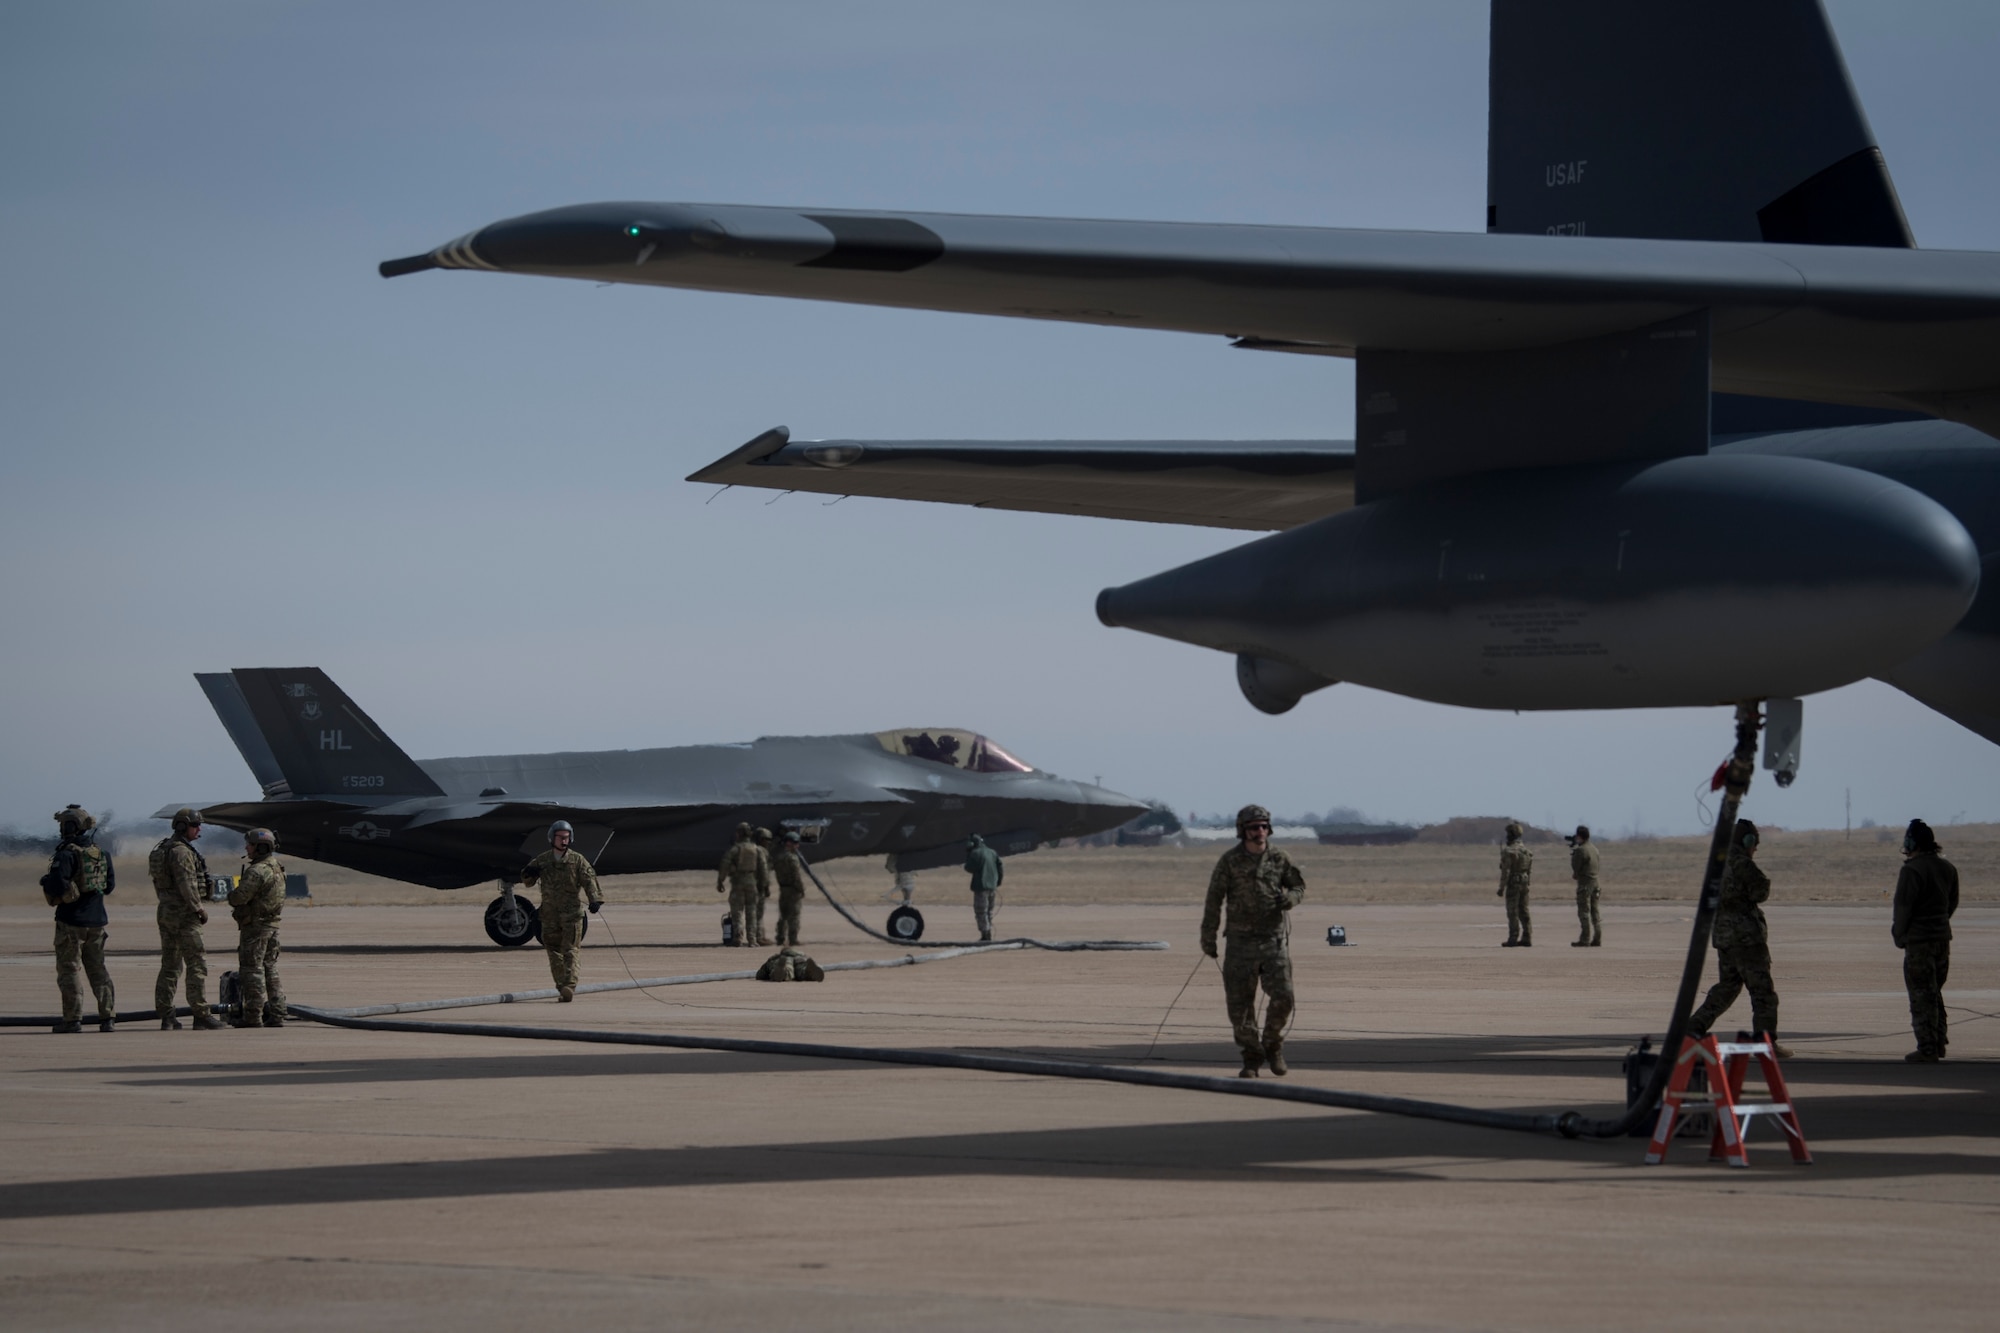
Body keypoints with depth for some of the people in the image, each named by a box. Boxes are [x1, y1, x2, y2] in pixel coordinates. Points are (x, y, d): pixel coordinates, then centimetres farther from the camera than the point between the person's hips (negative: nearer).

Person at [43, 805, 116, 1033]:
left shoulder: (67, 854, -15)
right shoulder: (100, 852, 7)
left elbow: (57, 885, -24)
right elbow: (109, 885, 14)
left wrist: (45, 882, -3)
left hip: (72, 920, -6)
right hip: (96, 920, 6)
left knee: (68, 971, 1)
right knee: (98, 970, 12)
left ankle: (73, 1019, -1)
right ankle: (108, 1018, 6)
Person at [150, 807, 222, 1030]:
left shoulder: (162, 850, 15)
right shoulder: (181, 852, -15)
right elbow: (187, 886, -21)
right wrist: (200, 909, -12)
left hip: (165, 912, 10)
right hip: (184, 915, -10)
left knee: (169, 965, 11)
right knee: (197, 963, -6)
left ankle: (166, 1016, 10)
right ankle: (200, 1013, -7)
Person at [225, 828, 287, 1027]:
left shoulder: (257, 871, -20)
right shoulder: (277, 868, 10)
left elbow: (239, 897, -24)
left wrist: (231, 894, -1)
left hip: (255, 925, -9)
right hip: (272, 925, 9)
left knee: (252, 970, -3)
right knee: (270, 969, 13)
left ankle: (253, 1017, -3)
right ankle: (276, 1016, 13)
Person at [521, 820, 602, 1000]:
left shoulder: (577, 860, 3)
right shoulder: (542, 860, 10)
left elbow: (589, 880, -5)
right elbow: (527, 882, 16)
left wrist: (595, 899, -22)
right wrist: (529, 874, -9)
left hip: (572, 911, -3)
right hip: (550, 912, 3)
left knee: (570, 951, -11)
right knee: (554, 951, 4)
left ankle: (569, 987, -19)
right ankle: (561, 987, 9)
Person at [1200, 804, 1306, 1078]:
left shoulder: (1279, 859, 3)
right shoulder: (1230, 861, -3)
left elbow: (1299, 888, 15)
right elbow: (1214, 900, -1)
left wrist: (1289, 898, -10)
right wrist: (1208, 938, -3)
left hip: (1273, 940, 1)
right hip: (1241, 940, -1)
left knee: (1282, 996, -12)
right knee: (1239, 1004, 0)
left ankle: (1272, 1044, 13)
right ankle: (1251, 1058, 15)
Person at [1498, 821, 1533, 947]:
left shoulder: (1508, 851, -14)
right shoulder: (1527, 851, 9)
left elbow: (1506, 871, -16)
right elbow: (1530, 870, 12)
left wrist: (1502, 888, -13)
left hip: (1513, 884, -7)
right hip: (1525, 884, 7)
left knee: (1513, 913, -4)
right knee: (1524, 912, 11)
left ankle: (1513, 939, -6)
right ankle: (1527, 938, 10)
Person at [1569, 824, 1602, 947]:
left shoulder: (1581, 850, -16)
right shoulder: (1594, 848, 10)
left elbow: (1575, 867, -13)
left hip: (1585, 883, -8)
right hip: (1595, 881, 8)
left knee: (1584, 912, -5)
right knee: (1594, 912, 12)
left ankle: (1584, 940, -6)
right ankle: (1597, 938, 12)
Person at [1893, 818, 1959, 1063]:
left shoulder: (1912, 870, -15)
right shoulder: (1948, 868, 9)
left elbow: (1903, 906, -15)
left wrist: (1899, 936, -3)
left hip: (1918, 940, -8)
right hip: (1943, 937, 8)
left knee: (1922, 996, -5)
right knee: (1935, 993, 19)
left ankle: (1927, 1049, -7)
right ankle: (1938, 1044, 22)